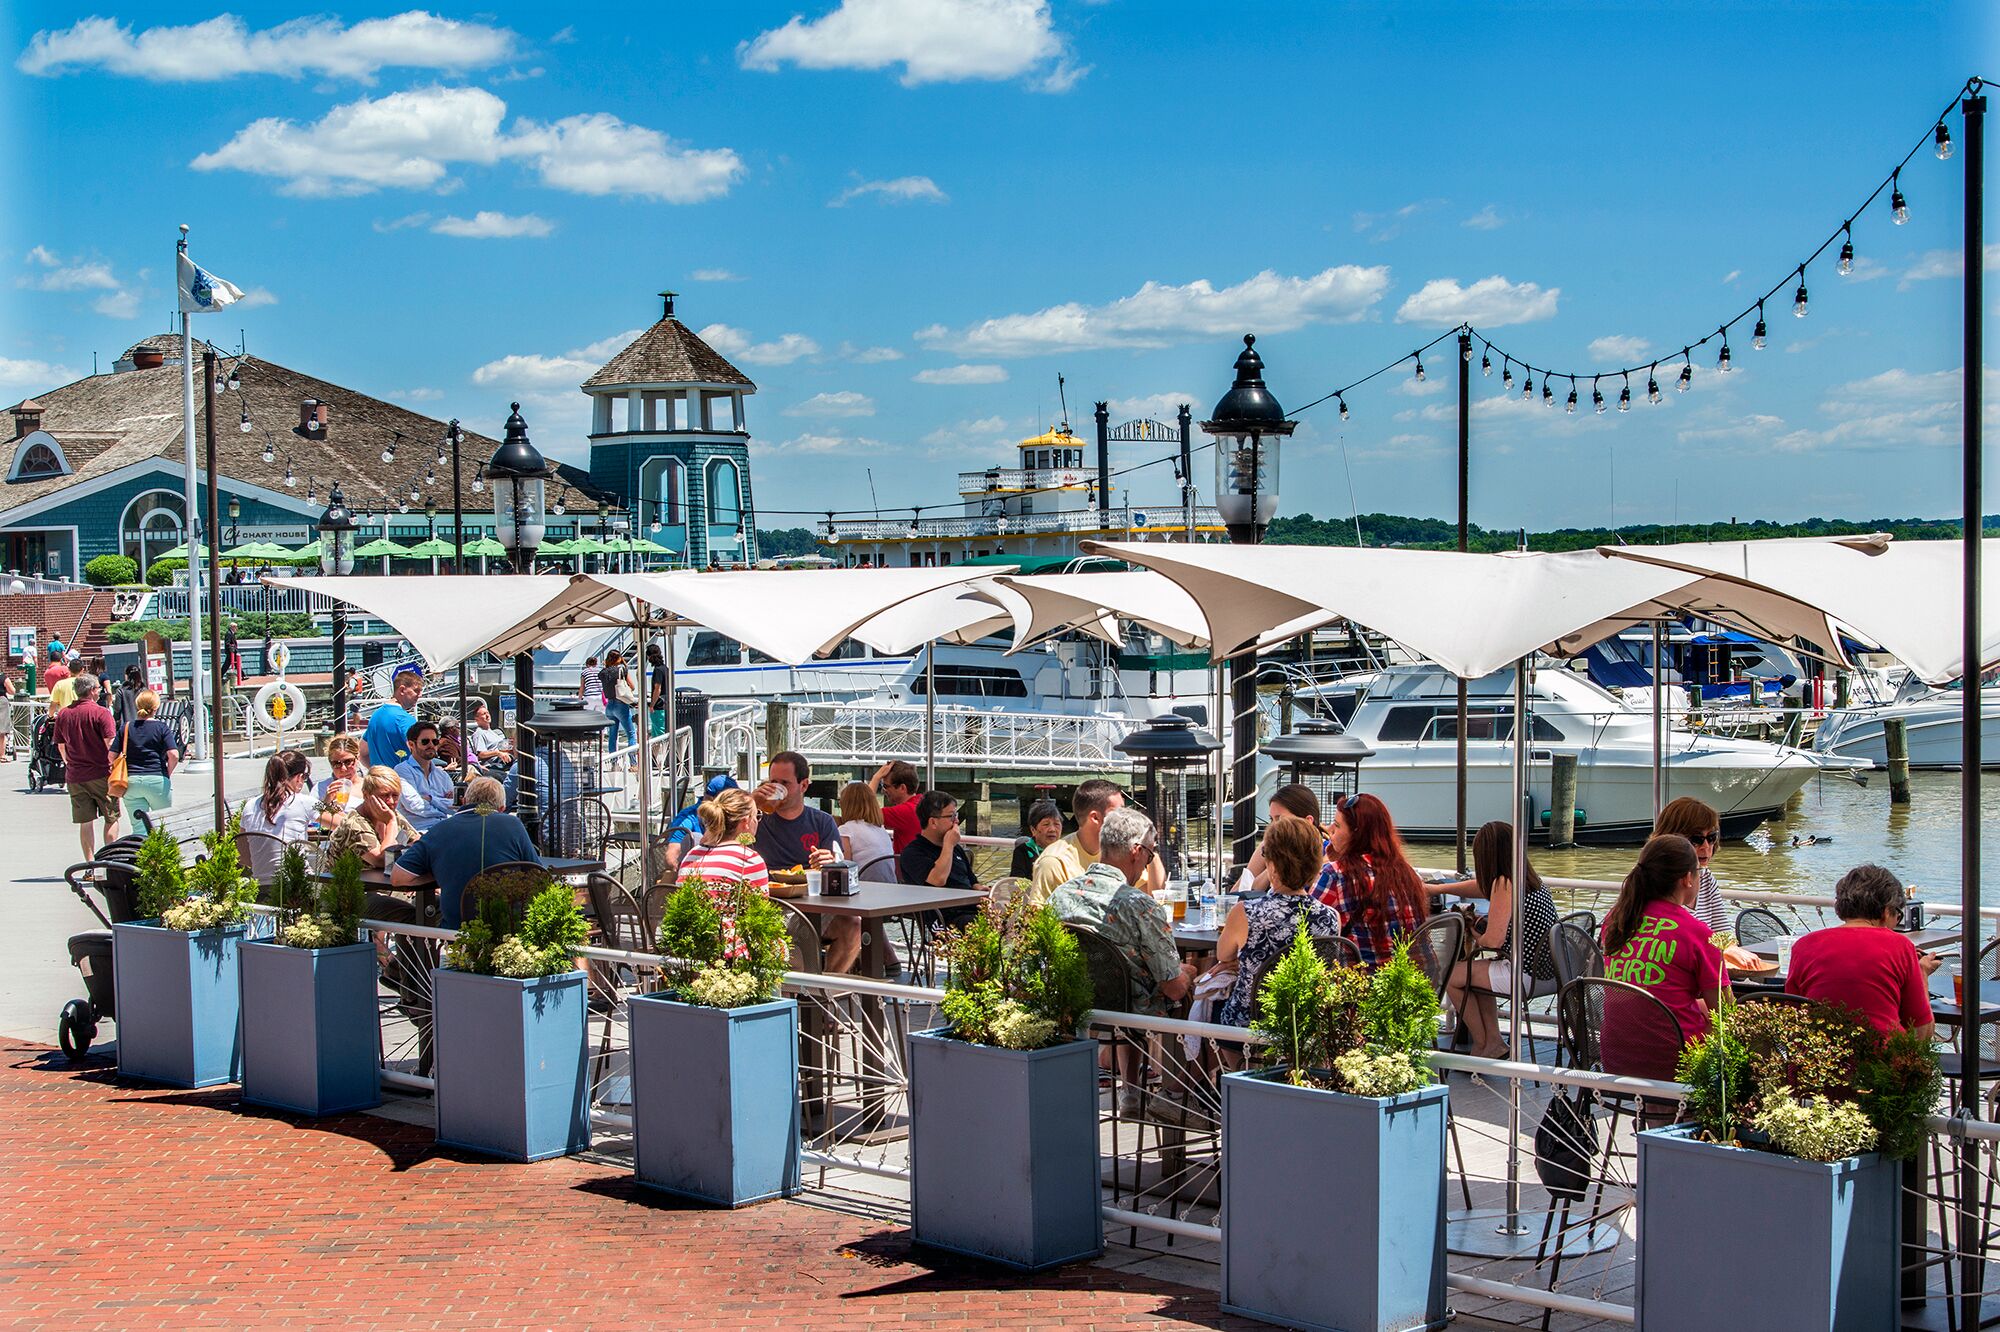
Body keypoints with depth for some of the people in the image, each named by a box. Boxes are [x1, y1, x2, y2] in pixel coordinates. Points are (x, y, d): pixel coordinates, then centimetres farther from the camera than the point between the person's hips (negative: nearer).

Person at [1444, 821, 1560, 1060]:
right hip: (1546, 969, 9)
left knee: (1451, 977, 7)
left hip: (1524, 975, -9)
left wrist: (1476, 939, 4)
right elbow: (1480, 887, 26)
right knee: (1473, 971, 27)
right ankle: (1494, 1042, 22)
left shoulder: (1503, 883, -17)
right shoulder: (1530, 878, 10)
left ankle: (1483, 1045, 19)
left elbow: (1493, 940, -19)